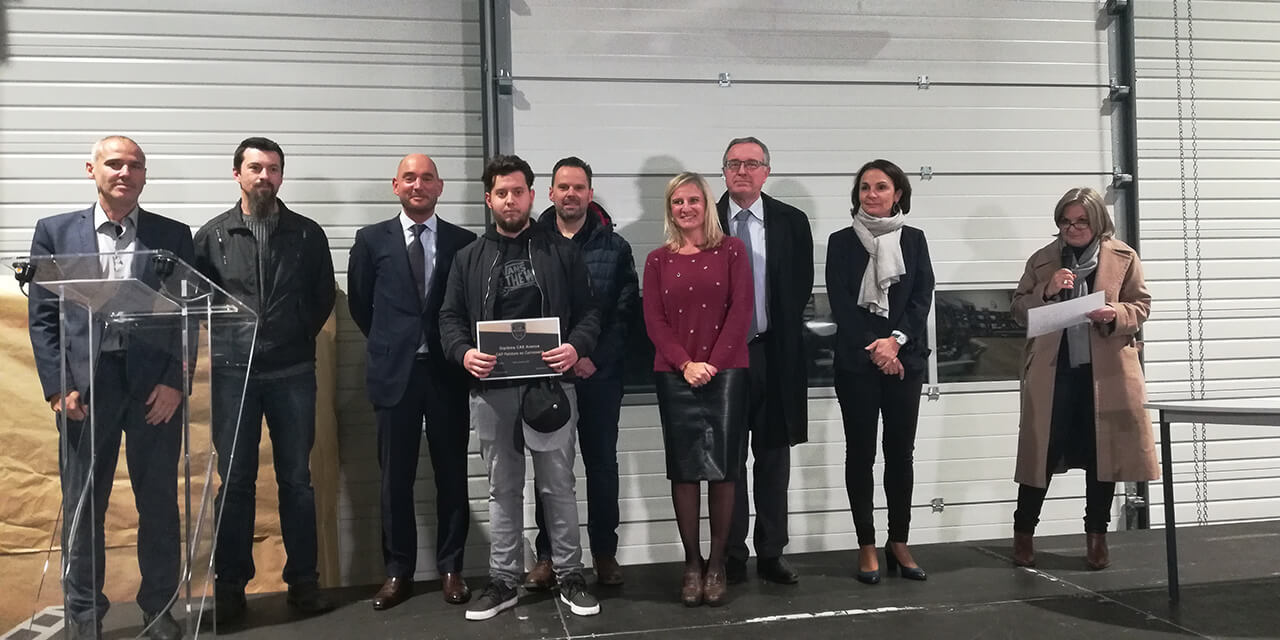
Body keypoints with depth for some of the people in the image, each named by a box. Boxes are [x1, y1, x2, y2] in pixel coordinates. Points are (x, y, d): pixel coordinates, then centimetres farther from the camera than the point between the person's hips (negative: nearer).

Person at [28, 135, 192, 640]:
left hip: (155, 387, 0)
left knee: (159, 503, 7)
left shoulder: (173, 235, 6)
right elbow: (42, 316, 5)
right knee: (82, 505, 8)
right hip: (84, 386, 0)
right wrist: (57, 386, -4)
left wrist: (174, 382, -5)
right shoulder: (55, 232, 7)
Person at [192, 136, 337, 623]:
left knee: (296, 480, 6)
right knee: (234, 481, 6)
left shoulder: (307, 234, 5)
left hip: (293, 373, 0)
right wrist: (227, 337, 2)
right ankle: (230, 585, 16)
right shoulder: (212, 235, 4)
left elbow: (324, 295, 11)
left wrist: (300, 336, 6)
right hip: (234, 372, 0)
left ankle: (303, 580, 15)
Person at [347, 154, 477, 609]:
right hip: (395, 371, 0)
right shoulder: (372, 240, 4)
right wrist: (388, 345, 12)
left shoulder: (463, 242, 4)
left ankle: (450, 568, 19)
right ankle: (398, 571, 20)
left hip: (447, 372, 0)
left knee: (452, 475, 7)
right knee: (396, 478, 7)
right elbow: (359, 304, 10)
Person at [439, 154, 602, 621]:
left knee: (558, 485, 6)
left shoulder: (561, 250, 6)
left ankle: (569, 576, 19)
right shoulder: (469, 258, 10)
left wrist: (576, 346, -16)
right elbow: (450, 318, 8)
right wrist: (464, 353, -12)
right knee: (502, 489, 11)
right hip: (491, 389, 2)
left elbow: (588, 311, 3)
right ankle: (503, 581, 22)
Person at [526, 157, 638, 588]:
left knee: (602, 464, 8)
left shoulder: (614, 247, 4)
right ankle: (547, 556, 18)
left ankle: (604, 553, 20)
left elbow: (624, 311, -1)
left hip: (599, 375, 0)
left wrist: (595, 358, -11)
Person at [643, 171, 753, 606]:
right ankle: (692, 564, 12)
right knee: (684, 469, 3)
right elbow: (654, 320, 3)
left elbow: (740, 311, -3)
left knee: (723, 468, 0)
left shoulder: (731, 250, 4)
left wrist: (713, 363, -12)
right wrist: (686, 364, -10)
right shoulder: (658, 260, 9)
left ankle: (717, 564, 11)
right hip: (675, 376, 2)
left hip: (726, 372, -1)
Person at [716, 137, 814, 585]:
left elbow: (802, 286, 6)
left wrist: (781, 330, 0)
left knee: (773, 458, 8)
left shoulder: (792, 222, 3)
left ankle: (771, 553, 19)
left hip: (774, 354, 1)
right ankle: (732, 556, 17)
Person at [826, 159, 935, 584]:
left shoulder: (914, 240, 11)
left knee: (901, 451, 4)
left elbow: (922, 297, 1)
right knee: (861, 452, 2)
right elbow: (840, 303, -3)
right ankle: (866, 546, 9)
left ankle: (899, 544, 14)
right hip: (856, 361, -2)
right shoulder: (842, 242, 5)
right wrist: (872, 348, -12)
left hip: (905, 358, 2)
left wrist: (896, 340, -13)